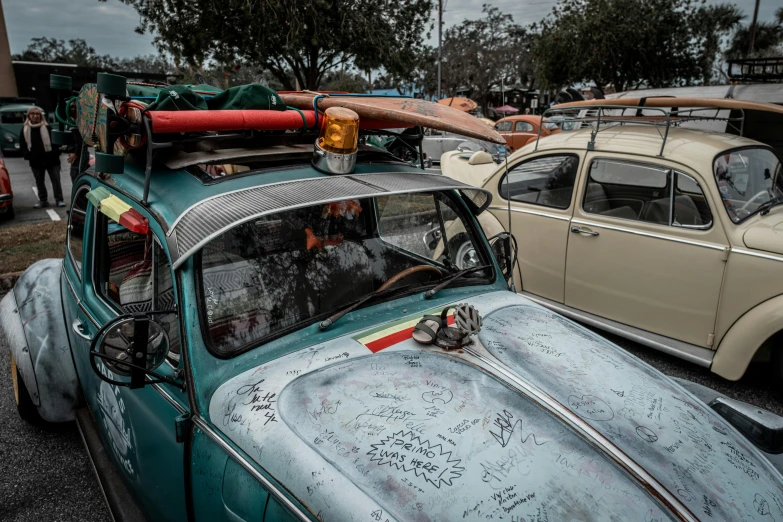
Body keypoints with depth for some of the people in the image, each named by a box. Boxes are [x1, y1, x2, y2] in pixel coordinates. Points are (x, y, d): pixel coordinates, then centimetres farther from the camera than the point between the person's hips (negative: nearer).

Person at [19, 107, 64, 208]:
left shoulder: (47, 128, -3)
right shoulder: (25, 130, 5)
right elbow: (22, 145, 9)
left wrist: (55, 153, -9)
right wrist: (28, 155, -3)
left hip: (51, 159, -3)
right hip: (36, 161, 4)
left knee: (56, 180, 0)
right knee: (39, 182, 11)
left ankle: (59, 199, 8)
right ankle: (43, 200, 20)